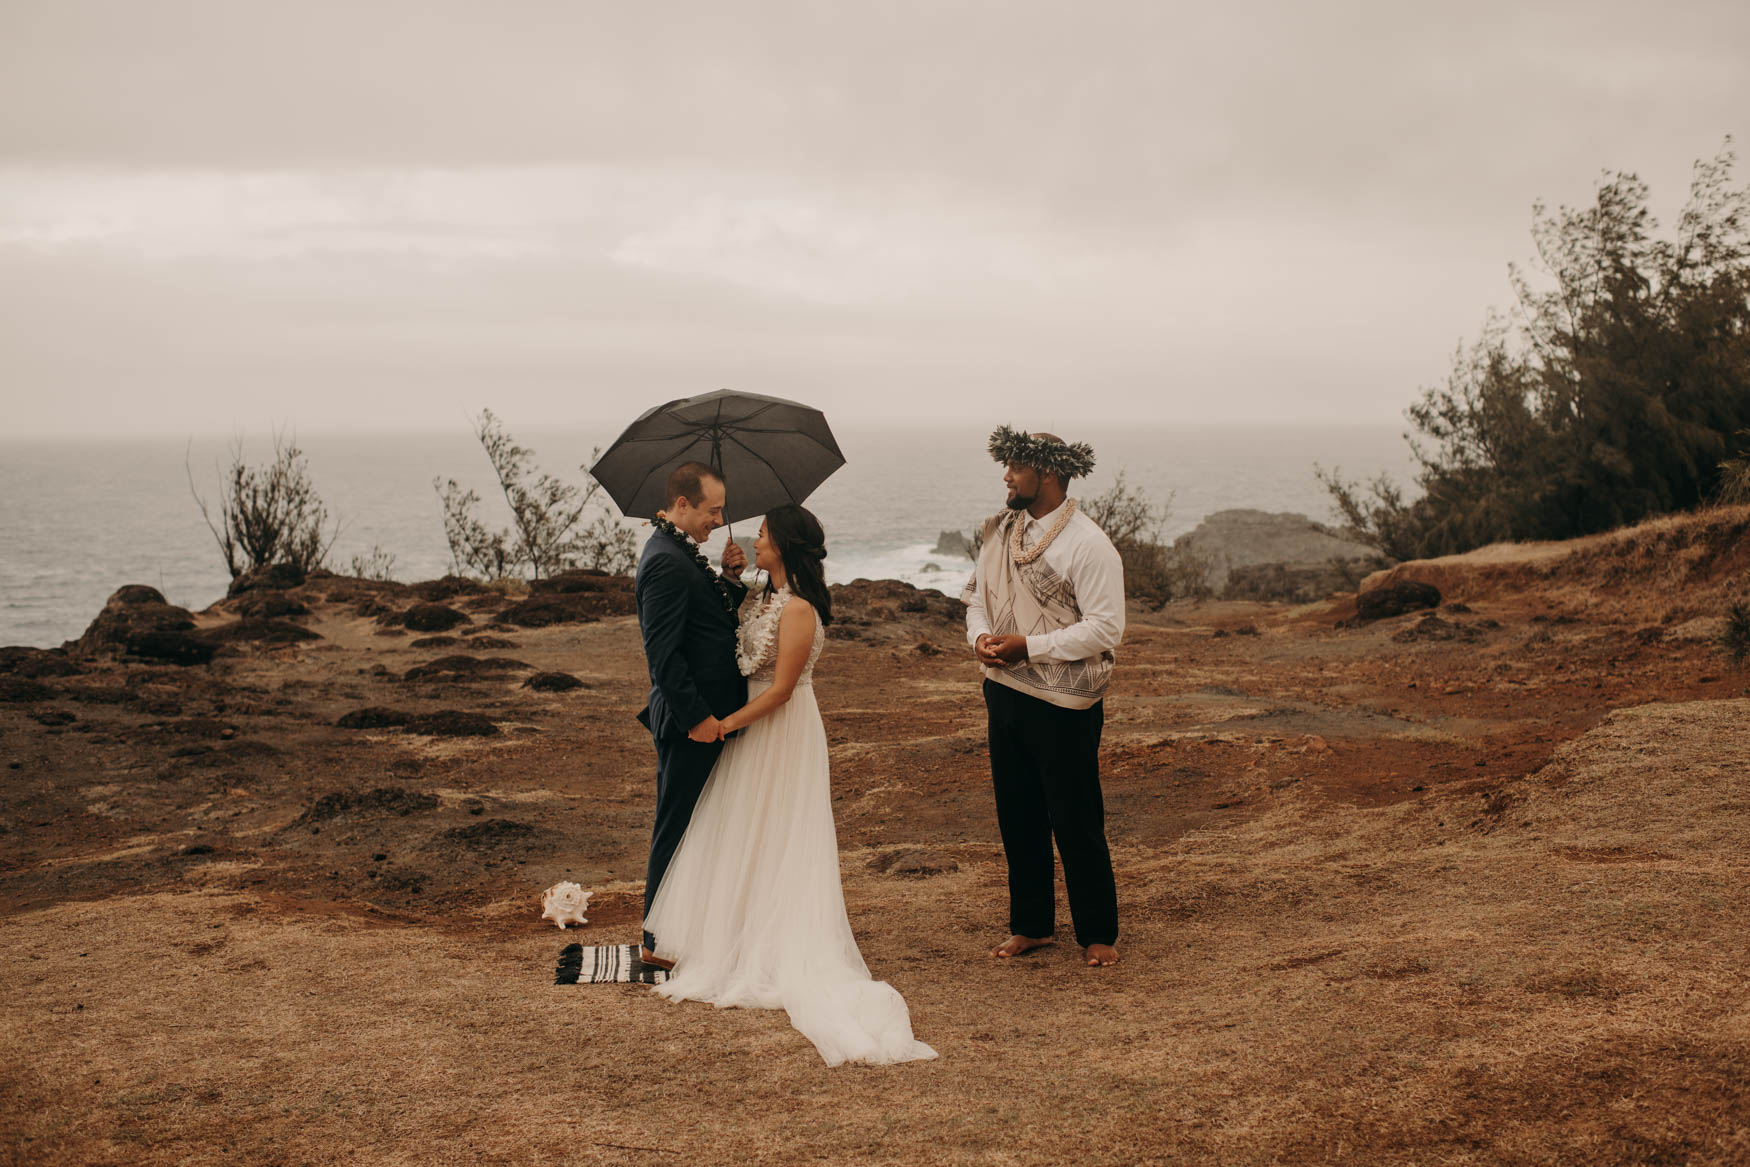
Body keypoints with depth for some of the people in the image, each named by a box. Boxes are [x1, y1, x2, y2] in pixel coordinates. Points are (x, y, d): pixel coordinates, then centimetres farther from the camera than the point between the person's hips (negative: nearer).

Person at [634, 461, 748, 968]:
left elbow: (715, 621, 18)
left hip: (705, 717, 10)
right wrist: (696, 716, -23)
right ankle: (660, 942, 8)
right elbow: (663, 651, -23)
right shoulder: (666, 562, -19)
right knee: (676, 828, -1)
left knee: (681, 828, 16)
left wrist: (728, 579, 2)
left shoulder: (681, 554, 13)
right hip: (691, 722, -10)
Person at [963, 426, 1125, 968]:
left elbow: (1105, 628, -18)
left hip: (1063, 704, -7)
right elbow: (977, 593, 18)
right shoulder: (1000, 530, 9)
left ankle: (1098, 935, 14)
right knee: (1017, 818, 14)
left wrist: (1028, 646, -21)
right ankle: (1031, 925, 27)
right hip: (1005, 693, 7)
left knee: (1077, 824, 1)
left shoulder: (1088, 545, -14)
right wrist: (980, 635, -5)